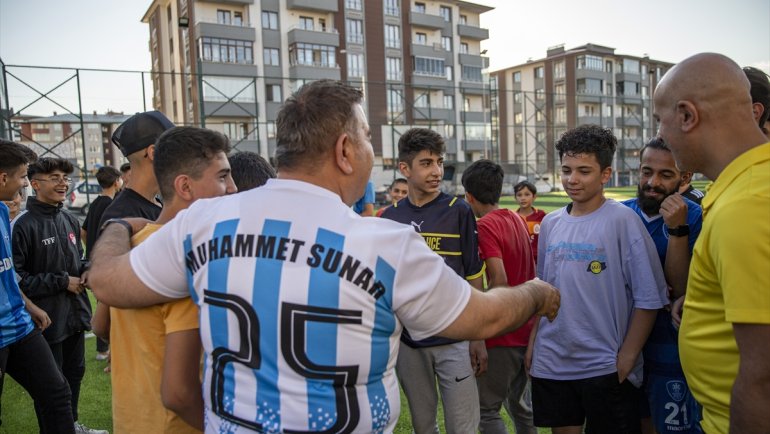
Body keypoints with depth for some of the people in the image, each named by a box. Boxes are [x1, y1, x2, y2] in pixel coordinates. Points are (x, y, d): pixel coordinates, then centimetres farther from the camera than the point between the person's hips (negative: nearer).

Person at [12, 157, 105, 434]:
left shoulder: (70, 221, 7)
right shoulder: (24, 225, -15)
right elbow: (15, 277, -19)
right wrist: (62, 282, -16)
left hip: (75, 314, 7)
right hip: (48, 319, -7)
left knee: (75, 373, 21)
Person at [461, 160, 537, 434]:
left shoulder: (485, 226, -16)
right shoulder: (517, 220, 8)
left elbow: (500, 281, -25)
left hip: (503, 336, -8)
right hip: (526, 330, 8)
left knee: (487, 409, 4)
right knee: (520, 404, 21)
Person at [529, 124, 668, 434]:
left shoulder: (622, 221, -10)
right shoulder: (550, 223, 5)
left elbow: (649, 298, -10)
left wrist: (626, 358, -11)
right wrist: (533, 342, 10)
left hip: (606, 367, -4)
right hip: (551, 363, 5)